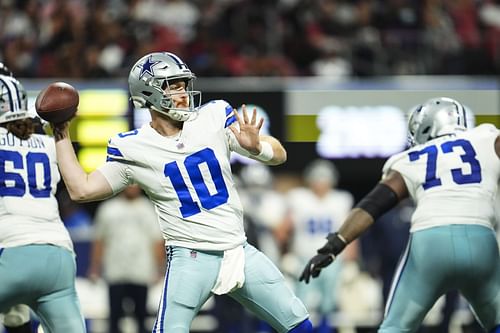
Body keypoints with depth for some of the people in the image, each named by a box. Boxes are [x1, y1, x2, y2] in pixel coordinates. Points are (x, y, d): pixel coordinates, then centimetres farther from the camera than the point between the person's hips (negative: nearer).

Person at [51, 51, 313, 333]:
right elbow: (82, 190, 1)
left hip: (239, 252, 4)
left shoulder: (214, 117, 0)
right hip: (191, 257, -3)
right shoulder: (133, 148, -3)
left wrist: (255, 146, -21)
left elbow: (279, 155, 1)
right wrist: (62, 136, -3)